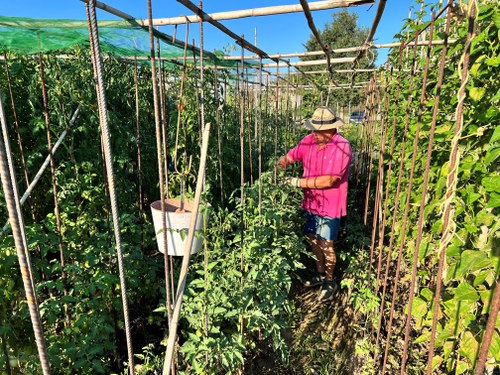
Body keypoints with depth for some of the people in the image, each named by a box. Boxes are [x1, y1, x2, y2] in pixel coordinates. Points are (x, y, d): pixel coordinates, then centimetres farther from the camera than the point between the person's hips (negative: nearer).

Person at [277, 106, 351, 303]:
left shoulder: (342, 147, -22)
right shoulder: (309, 140, -3)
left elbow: (329, 180, -28)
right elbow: (289, 156, 6)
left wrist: (299, 182, -27)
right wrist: (278, 165, -16)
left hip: (330, 205, -6)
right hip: (311, 202, 6)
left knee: (326, 245, 5)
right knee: (314, 240, 18)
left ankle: (330, 282, 28)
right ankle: (320, 274, 40)